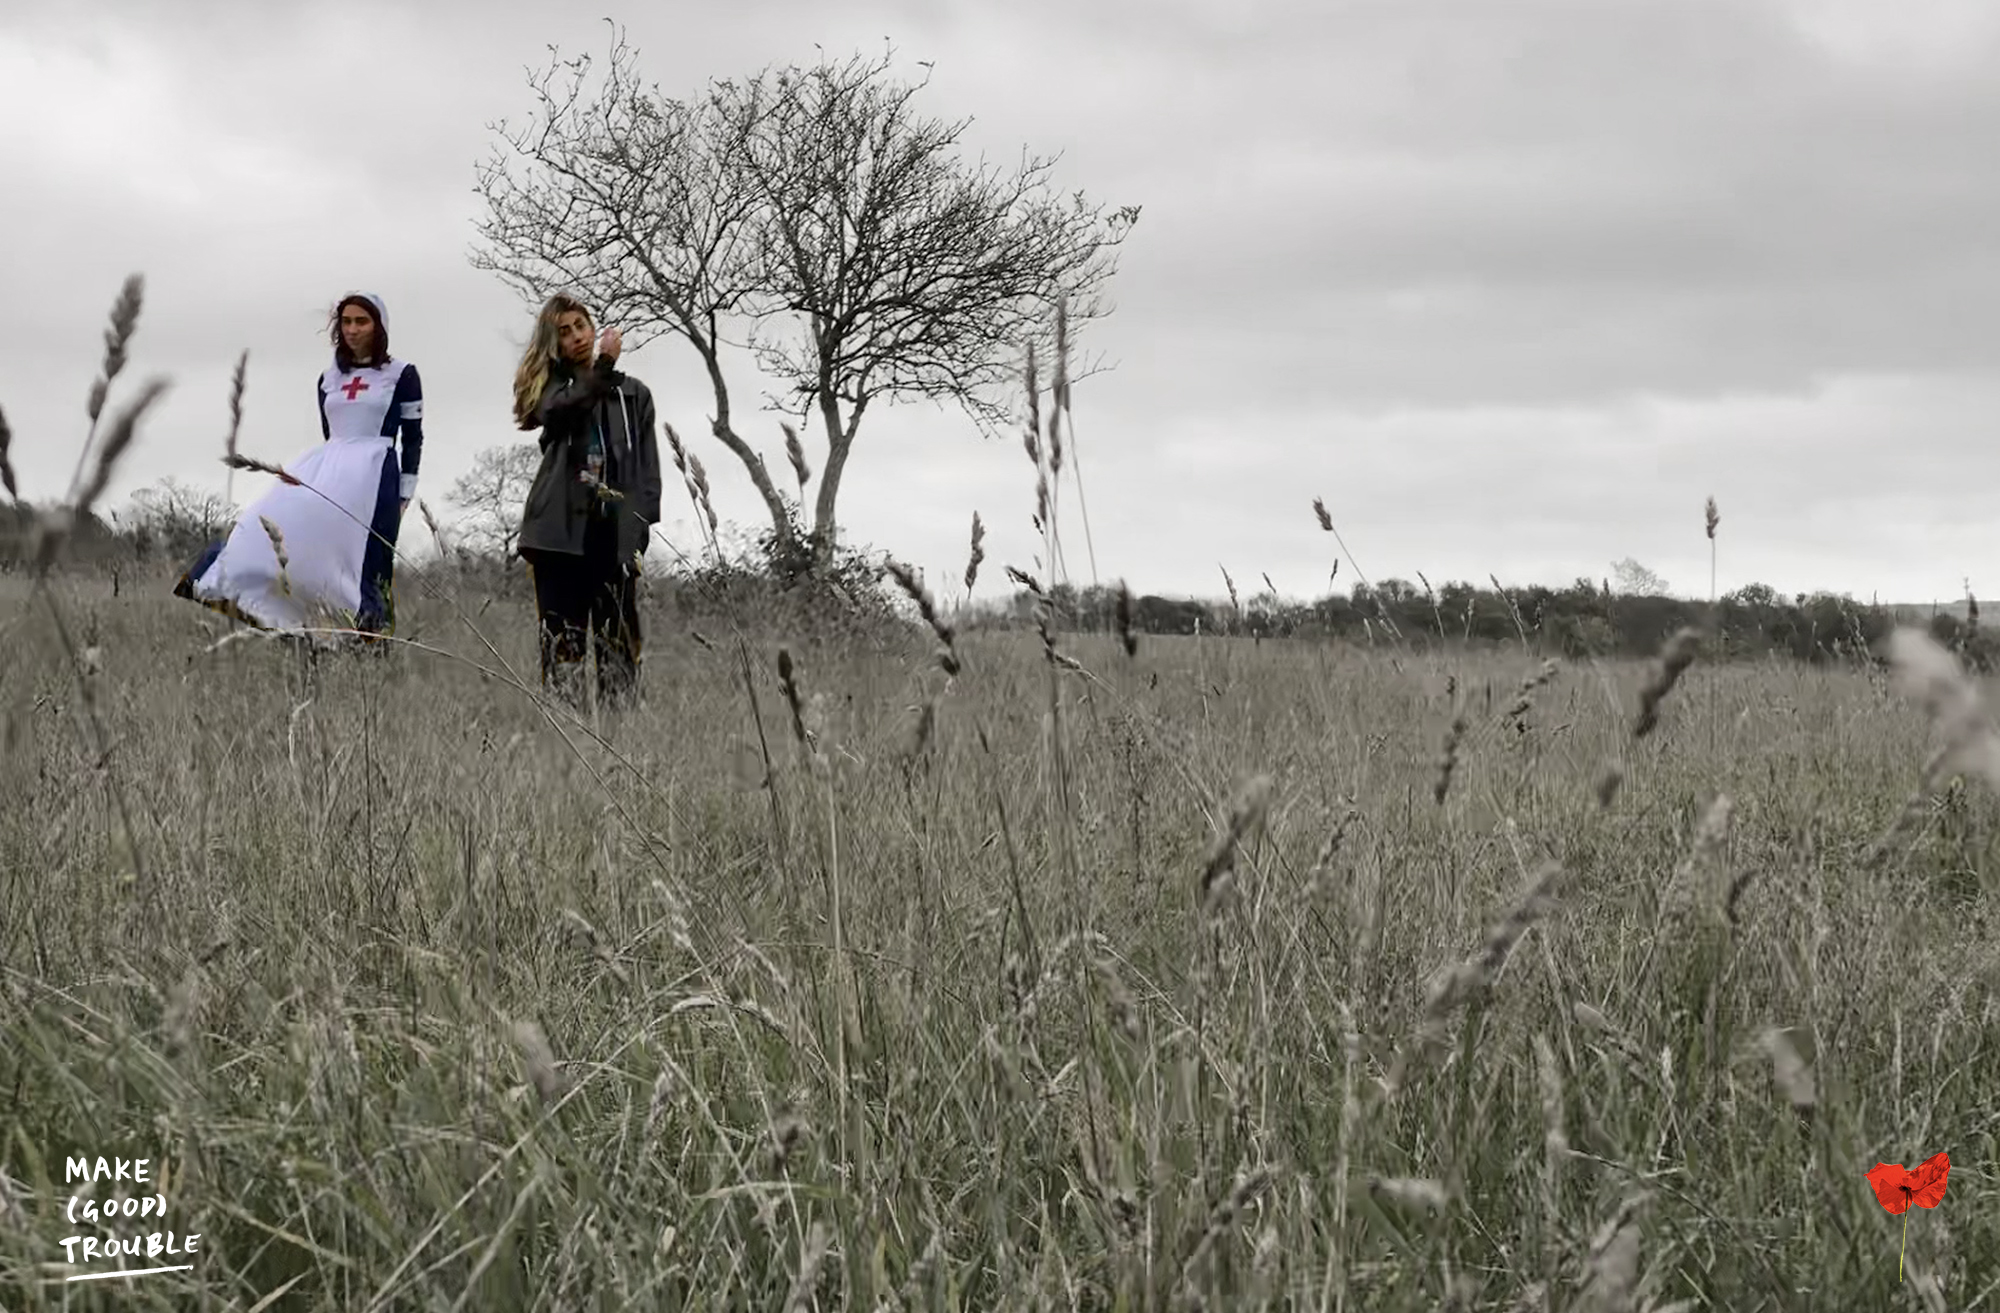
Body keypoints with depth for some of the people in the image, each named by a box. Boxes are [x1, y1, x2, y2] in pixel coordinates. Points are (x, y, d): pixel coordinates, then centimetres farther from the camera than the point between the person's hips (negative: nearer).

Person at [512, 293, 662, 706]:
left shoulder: (632, 393, 16)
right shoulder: (550, 386, 14)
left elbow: (648, 466, 9)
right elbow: (558, 410, -12)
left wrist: (641, 523, -5)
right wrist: (604, 365, -22)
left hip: (613, 526, 0)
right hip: (562, 525, 0)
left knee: (617, 633, -5)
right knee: (561, 633, -1)